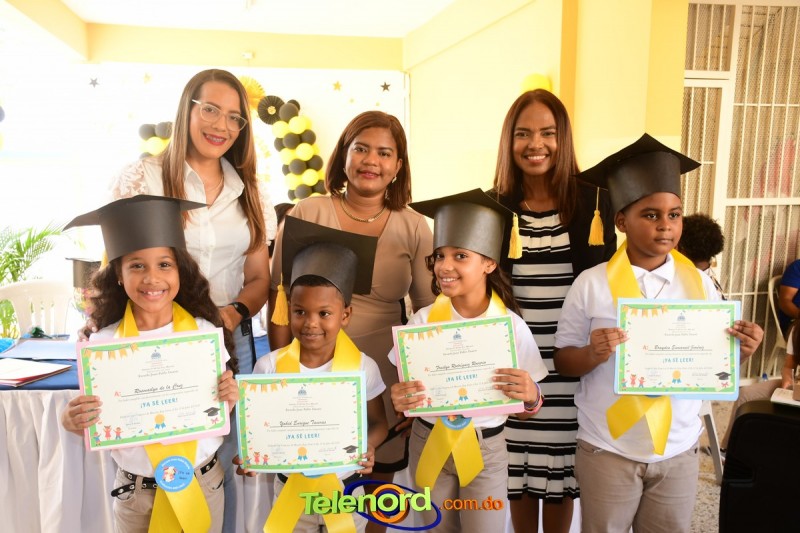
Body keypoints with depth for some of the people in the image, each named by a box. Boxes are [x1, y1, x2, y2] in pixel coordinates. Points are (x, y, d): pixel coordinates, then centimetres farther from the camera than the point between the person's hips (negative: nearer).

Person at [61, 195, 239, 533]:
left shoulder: (205, 332, -11)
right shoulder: (103, 342, -11)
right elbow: (97, 420, -2)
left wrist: (229, 400, -21)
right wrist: (74, 422, -22)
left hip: (203, 481, 0)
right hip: (135, 489, 0)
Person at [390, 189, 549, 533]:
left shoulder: (510, 325, -11)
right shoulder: (422, 320, -9)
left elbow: (526, 410, -4)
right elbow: (405, 389, -2)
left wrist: (530, 396, -27)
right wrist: (400, 400, -24)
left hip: (486, 449, -1)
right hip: (429, 443, 2)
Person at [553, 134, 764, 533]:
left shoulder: (699, 283, -3)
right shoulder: (592, 284, -11)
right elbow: (562, 361, -5)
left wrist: (740, 349, -16)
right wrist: (593, 355, -25)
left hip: (678, 449, 3)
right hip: (606, 450, -2)